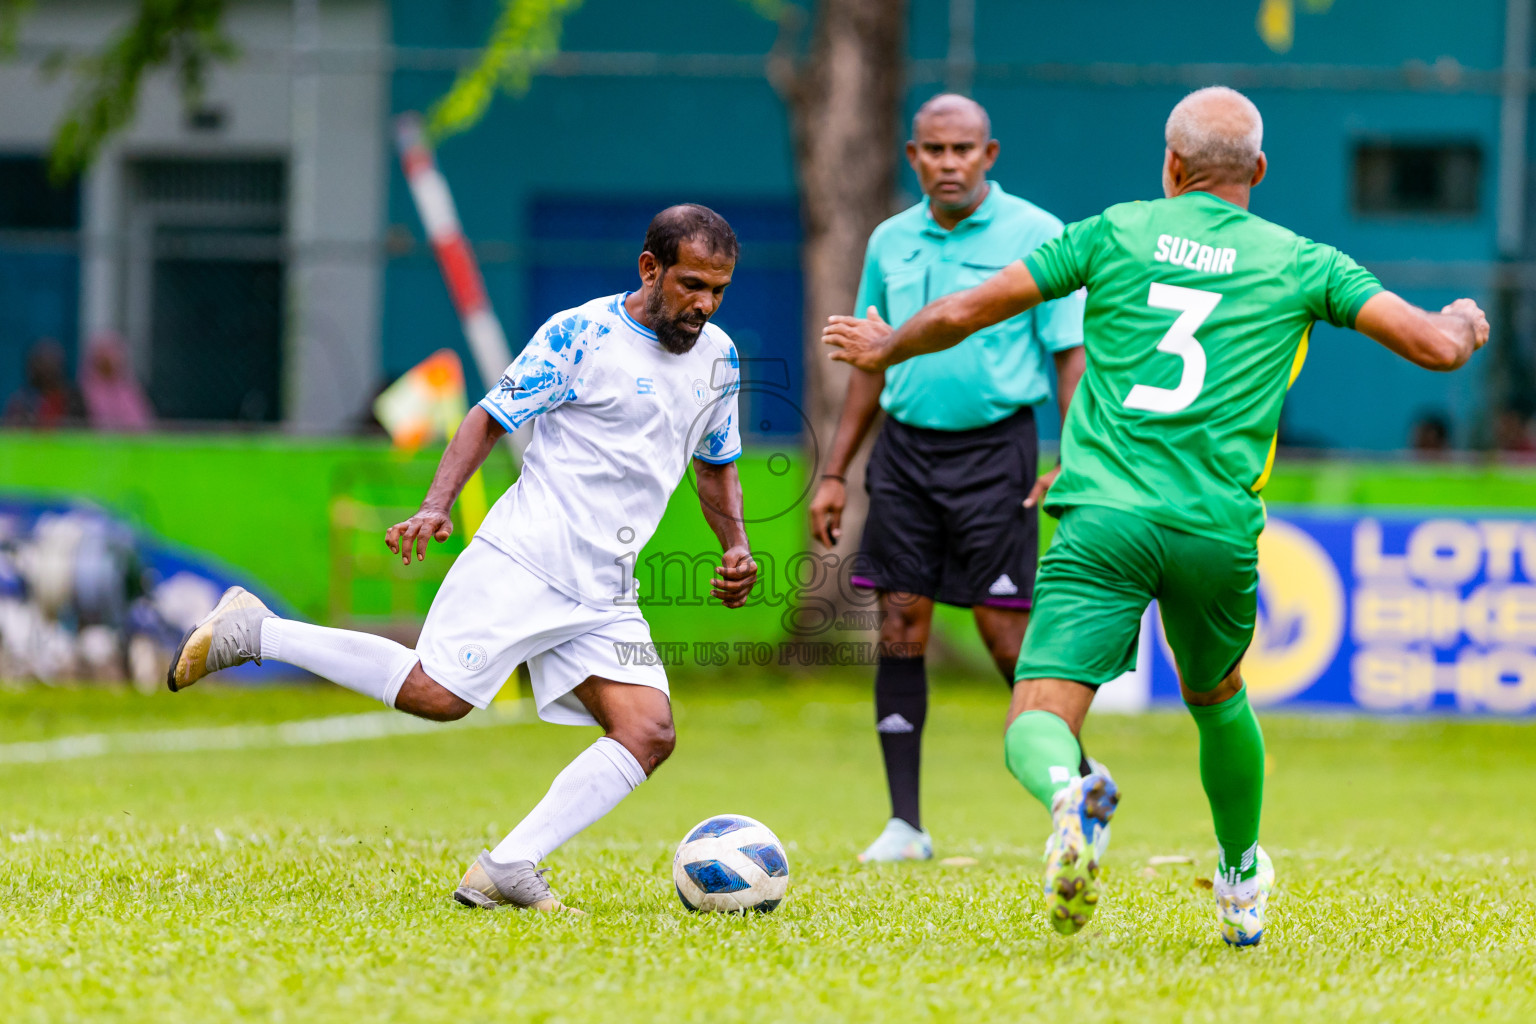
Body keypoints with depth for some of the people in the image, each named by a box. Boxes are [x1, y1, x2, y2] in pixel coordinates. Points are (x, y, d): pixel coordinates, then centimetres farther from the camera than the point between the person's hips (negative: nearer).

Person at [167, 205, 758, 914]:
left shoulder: (718, 358, 13)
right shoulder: (579, 336, -7)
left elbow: (717, 464, 28)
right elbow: (490, 418, -4)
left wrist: (735, 546, 12)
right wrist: (437, 505, -17)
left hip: (604, 596, 6)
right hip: (523, 558, -6)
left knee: (648, 732, -13)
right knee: (435, 692, -18)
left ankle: (505, 871, -15)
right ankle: (251, 630, -1)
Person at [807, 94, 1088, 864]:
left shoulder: (1036, 236, -3)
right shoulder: (891, 242, 11)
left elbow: (1072, 356, -4)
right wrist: (834, 473, 16)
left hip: (994, 447, -4)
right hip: (906, 447, 4)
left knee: (1004, 628, -5)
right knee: (900, 626, -1)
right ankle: (904, 823, 4)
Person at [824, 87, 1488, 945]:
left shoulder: (1118, 232, 10)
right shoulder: (1299, 262, 9)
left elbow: (963, 312, 11)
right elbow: (1437, 347, 5)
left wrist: (885, 349, 32)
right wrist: (1465, 321, 30)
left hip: (1105, 519, -2)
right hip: (1219, 531, 2)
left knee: (1038, 723, -9)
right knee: (1218, 699, 30)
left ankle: (1068, 790, -44)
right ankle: (1242, 888, 43)